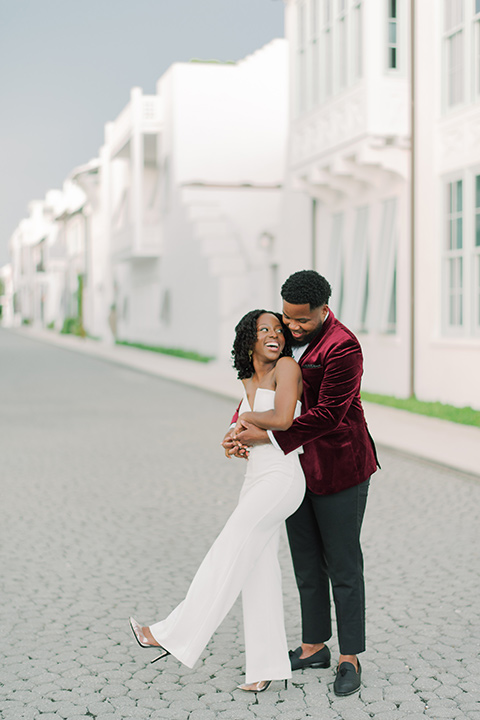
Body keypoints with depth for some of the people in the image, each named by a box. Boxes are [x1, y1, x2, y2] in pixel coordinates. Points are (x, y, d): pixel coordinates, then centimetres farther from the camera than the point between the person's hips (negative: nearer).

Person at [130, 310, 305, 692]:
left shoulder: (287, 366, -8)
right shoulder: (250, 383, 14)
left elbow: (282, 419, -20)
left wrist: (247, 417, -3)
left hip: (281, 480, -8)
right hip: (256, 478, 8)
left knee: (227, 552, -11)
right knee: (258, 572, 5)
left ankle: (177, 634, -5)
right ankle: (266, 667, 10)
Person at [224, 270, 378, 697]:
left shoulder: (342, 347, -19)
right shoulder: (285, 335, 6)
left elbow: (327, 415, -22)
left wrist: (269, 437, -20)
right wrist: (241, 426, -5)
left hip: (339, 470, -7)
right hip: (298, 469, 7)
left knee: (343, 566, 2)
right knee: (306, 565, 15)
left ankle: (350, 659, 14)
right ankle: (314, 647, 28)